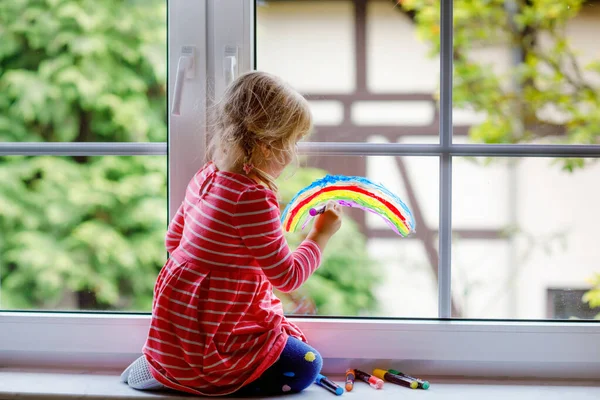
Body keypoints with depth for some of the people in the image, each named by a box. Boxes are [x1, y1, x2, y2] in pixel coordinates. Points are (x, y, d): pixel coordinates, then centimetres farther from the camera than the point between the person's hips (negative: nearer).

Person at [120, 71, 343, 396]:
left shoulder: (206, 177, 3)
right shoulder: (253, 198, -26)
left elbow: (174, 239, 16)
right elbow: (287, 276, -19)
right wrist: (321, 234, -4)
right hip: (208, 340, -10)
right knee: (305, 366, -3)